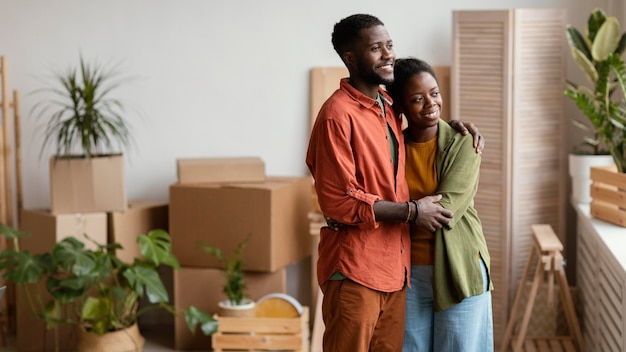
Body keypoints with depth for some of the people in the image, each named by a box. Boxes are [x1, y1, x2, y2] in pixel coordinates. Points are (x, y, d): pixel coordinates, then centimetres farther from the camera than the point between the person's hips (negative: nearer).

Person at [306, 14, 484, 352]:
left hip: (394, 266, 8)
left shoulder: (389, 106, 12)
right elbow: (339, 201, -18)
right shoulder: (338, 114, -14)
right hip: (355, 269, -8)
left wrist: (451, 125, 14)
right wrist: (412, 211, -13)